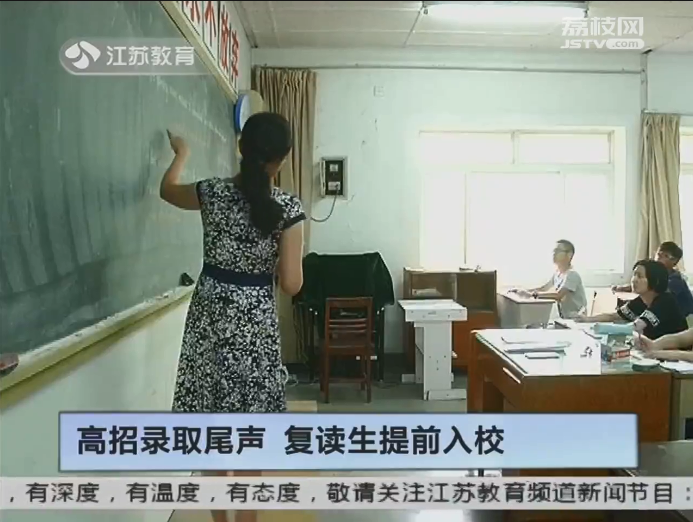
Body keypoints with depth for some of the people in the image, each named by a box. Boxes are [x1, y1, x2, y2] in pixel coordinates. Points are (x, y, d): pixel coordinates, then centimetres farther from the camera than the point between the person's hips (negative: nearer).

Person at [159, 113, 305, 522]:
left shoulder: (213, 193, -5)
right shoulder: (289, 208, -14)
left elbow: (168, 189, 19)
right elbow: (291, 284, -13)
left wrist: (181, 153, 36)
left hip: (209, 315, 3)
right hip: (255, 321, -3)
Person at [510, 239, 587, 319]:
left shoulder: (572, 274, -20)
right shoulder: (558, 273, 8)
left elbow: (558, 295, -32)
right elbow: (543, 288, 17)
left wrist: (532, 294, -32)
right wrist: (524, 291, 2)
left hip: (577, 319, -8)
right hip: (565, 318, 8)